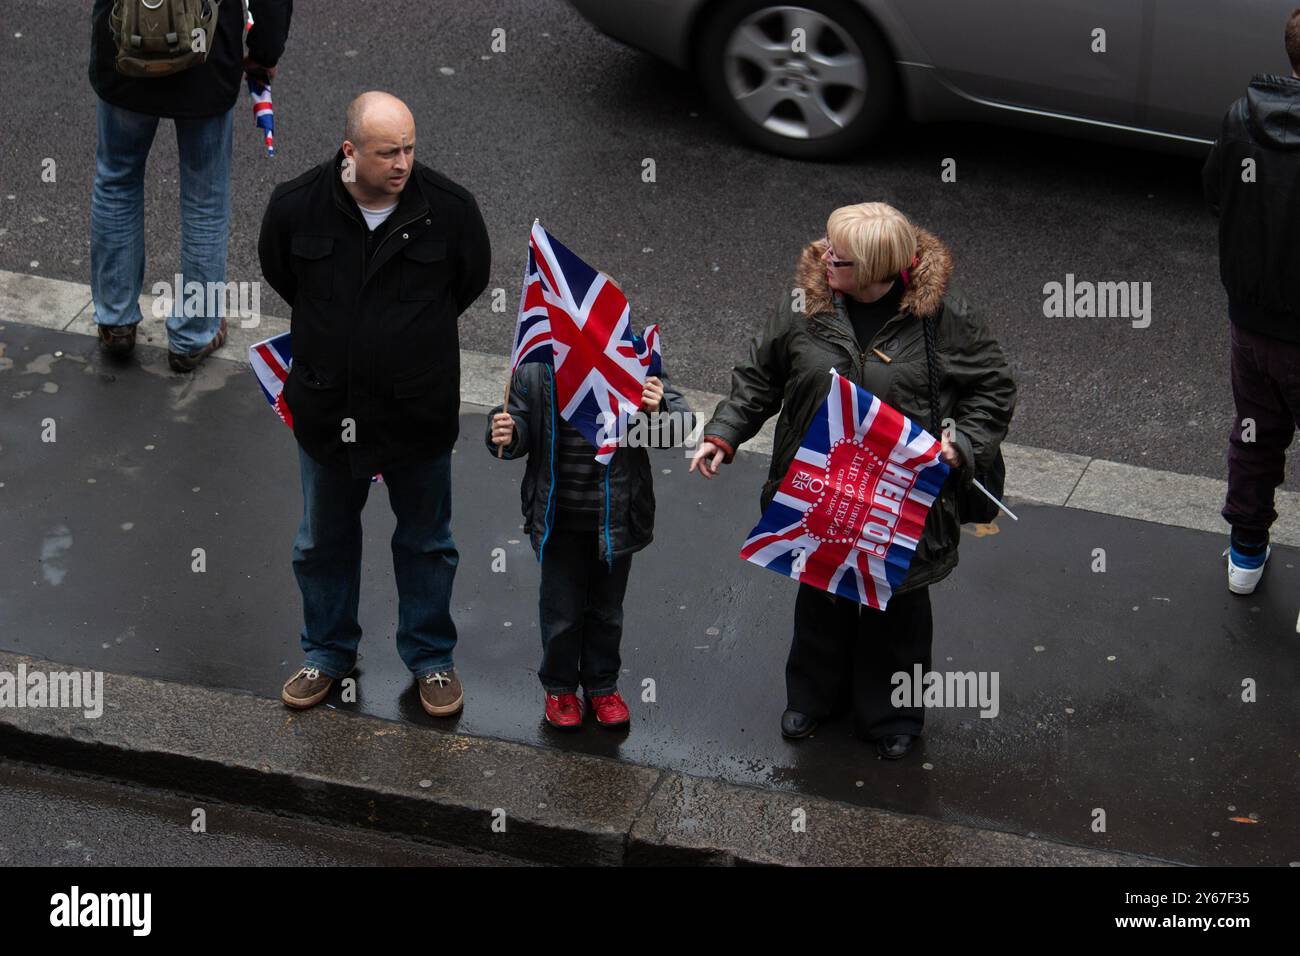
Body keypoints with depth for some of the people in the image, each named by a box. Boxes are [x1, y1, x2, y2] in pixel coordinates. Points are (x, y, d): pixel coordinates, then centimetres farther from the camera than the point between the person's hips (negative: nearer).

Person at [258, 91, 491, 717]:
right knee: (323, 541, 19)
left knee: (426, 542, 16)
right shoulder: (296, 206, -16)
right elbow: (278, 273, 7)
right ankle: (329, 652, 40)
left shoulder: (449, 207, -17)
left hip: (419, 409, -1)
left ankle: (431, 656, 34)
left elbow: (472, 281, 4)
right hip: (327, 408, 1)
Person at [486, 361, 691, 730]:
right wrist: (507, 437, -20)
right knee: (561, 609, 13)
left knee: (607, 609, 19)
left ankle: (602, 686, 40)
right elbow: (523, 422, 3)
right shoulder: (535, 368, -12)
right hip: (559, 520, 0)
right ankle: (560, 688, 36)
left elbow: (682, 420, -11)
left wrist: (659, 412, -33)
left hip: (615, 517, 0)